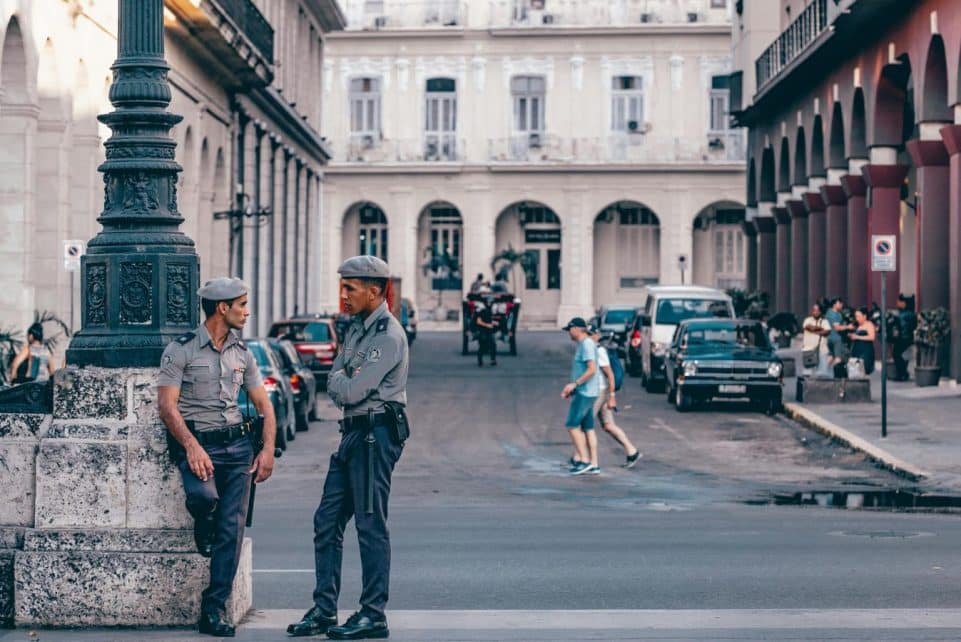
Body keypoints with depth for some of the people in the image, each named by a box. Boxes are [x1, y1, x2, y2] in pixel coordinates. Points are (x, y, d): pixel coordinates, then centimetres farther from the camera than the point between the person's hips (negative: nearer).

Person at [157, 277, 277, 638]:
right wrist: (192, 447, -22)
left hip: (237, 445, 5)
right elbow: (167, 405, -10)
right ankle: (203, 531, 6)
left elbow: (263, 404, 16)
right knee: (204, 496, -33)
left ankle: (213, 610, 0)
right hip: (198, 442, -5)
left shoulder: (242, 354, 14)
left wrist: (268, 450, 2)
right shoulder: (181, 350, -3)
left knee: (232, 529, -4)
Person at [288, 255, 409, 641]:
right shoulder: (357, 328, 15)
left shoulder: (388, 336, -15)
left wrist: (340, 380, 1)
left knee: (370, 525, -5)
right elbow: (334, 386, 15)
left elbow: (351, 391, -20)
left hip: (376, 434, -10)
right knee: (327, 521, 8)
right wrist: (343, 383, -6)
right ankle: (324, 611, 13)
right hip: (354, 433, 10)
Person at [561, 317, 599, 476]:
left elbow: (592, 369, -22)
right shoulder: (582, 345, 17)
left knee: (572, 426, -9)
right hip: (584, 393, 10)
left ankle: (584, 460, -8)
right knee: (588, 428, 9)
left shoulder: (587, 345, -14)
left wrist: (574, 384, -19)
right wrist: (572, 389, 18)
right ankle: (593, 464, 9)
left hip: (585, 393, -10)